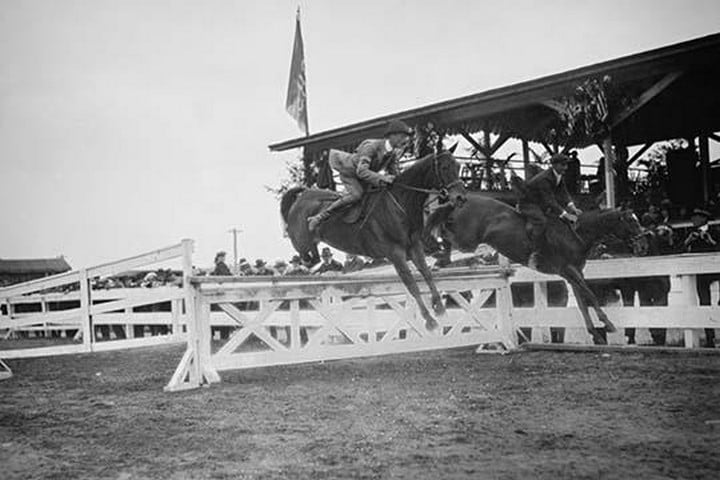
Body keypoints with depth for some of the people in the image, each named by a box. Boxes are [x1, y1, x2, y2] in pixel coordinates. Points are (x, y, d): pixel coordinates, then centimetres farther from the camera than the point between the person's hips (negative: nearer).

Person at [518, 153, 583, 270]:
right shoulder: (544, 179, -30)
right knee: (541, 221, -36)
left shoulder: (558, 176, -1)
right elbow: (550, 202, -35)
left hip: (541, 204, 10)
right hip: (528, 204, -10)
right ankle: (534, 256, -33)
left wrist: (572, 208, -14)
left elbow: (563, 193, 2)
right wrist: (566, 215, -36)